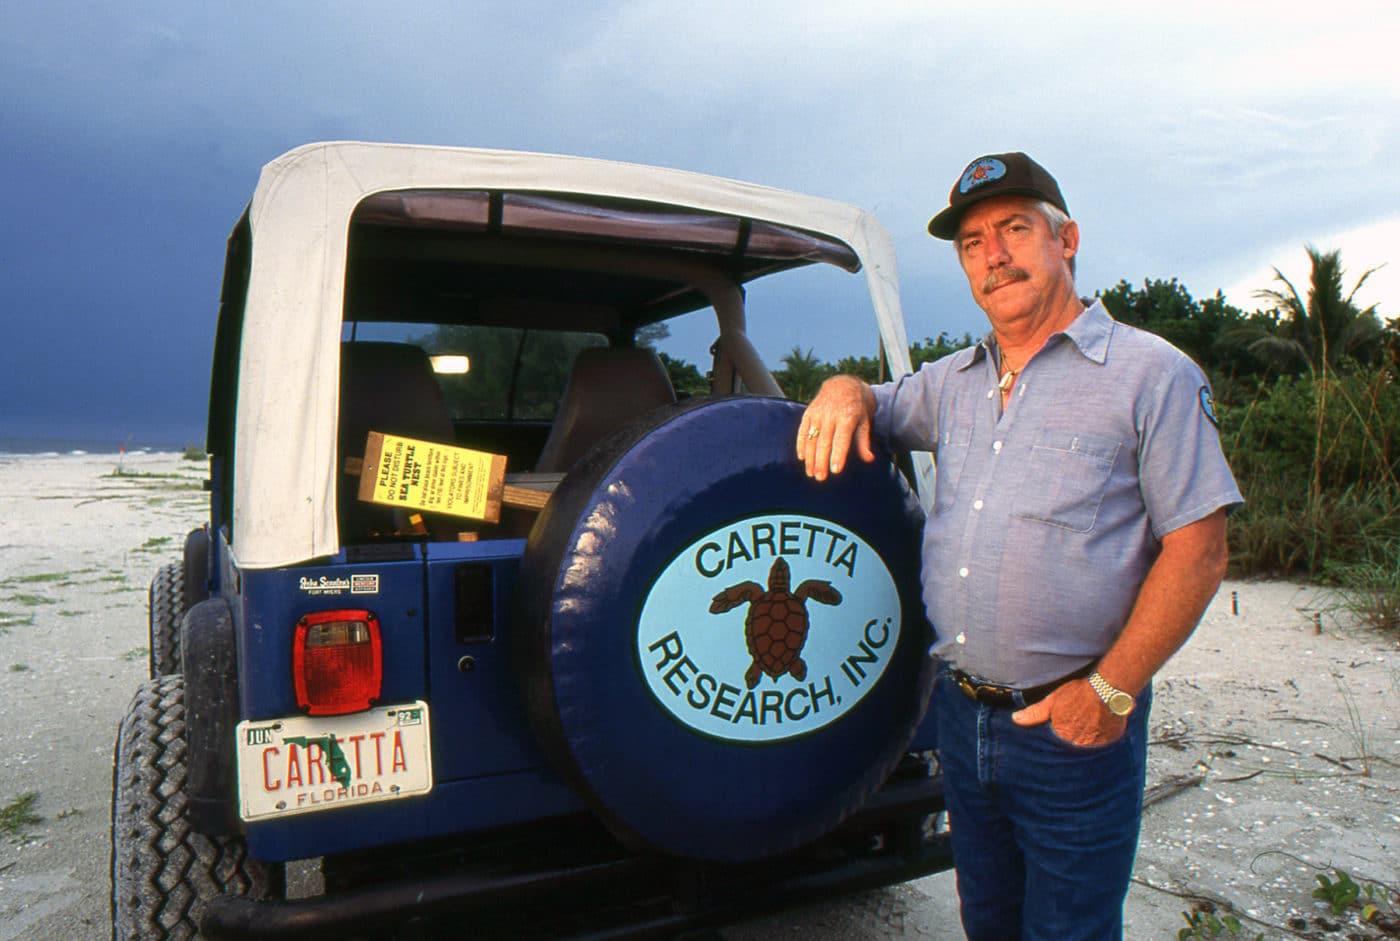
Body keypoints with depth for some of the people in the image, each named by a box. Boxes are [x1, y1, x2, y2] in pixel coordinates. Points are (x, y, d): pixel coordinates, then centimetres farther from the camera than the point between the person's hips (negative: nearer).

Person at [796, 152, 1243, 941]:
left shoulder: (1153, 374, -7)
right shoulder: (954, 382, 10)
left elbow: (1198, 551, -10)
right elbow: (879, 406, 25)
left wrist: (1112, 689, -16)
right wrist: (845, 390, -1)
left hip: (1074, 729, -5)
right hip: (962, 713, 6)